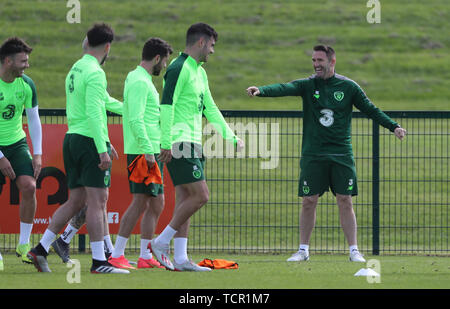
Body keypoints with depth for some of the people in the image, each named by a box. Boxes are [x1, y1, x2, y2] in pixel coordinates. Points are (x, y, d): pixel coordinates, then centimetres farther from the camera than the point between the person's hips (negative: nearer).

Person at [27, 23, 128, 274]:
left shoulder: (75, 70, 17)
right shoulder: (95, 73, -13)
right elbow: (94, 113, -22)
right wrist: (102, 149, -24)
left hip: (72, 139, 9)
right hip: (91, 140, -9)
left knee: (76, 202, 12)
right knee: (97, 201, -8)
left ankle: (41, 249, 8)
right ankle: (99, 261, -10)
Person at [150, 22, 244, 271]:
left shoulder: (199, 72, 19)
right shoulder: (179, 69, -12)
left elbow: (210, 109, 26)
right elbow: (166, 106, -18)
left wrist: (231, 137, 24)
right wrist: (166, 144, -24)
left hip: (193, 144, 10)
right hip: (179, 144, -10)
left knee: (185, 200, 6)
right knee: (200, 195, -14)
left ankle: (180, 259, 4)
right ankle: (161, 242, -6)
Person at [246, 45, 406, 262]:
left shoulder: (348, 87, 3)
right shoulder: (308, 85, 2)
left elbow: (370, 110, 9)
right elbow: (284, 89, -14)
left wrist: (393, 126, -1)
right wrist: (261, 91, -33)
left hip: (341, 154, -1)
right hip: (313, 154, 1)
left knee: (345, 201, -2)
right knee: (308, 202, 0)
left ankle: (354, 250, 3)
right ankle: (303, 250, 11)